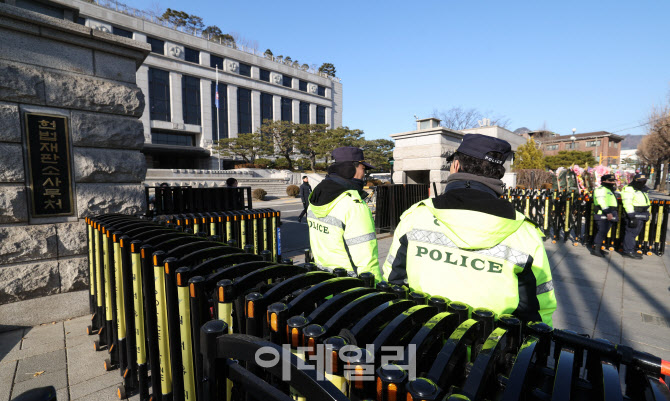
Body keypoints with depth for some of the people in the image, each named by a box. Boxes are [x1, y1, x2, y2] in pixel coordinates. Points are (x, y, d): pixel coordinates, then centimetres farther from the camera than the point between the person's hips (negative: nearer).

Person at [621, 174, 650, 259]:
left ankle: (630, 250, 18)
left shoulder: (642, 190, 19)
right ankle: (628, 252, -3)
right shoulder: (629, 190, -12)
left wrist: (647, 214, 23)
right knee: (631, 233, -7)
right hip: (634, 215, -9)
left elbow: (645, 203, 26)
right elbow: (627, 203, -18)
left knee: (635, 233, 12)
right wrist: (632, 216, -22)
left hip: (641, 216, 9)